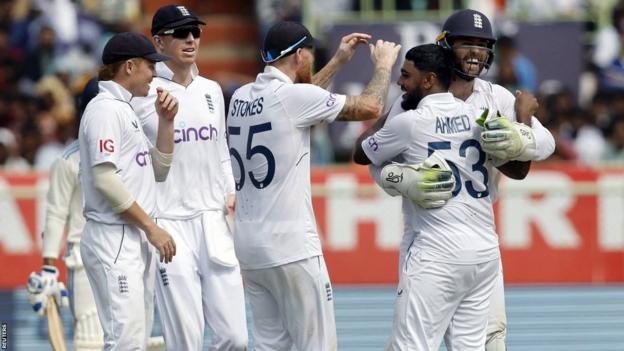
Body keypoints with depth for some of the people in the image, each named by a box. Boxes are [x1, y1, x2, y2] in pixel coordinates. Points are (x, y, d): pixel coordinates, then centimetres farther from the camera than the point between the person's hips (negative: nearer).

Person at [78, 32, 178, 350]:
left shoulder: (125, 109, 20)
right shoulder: (105, 109, -10)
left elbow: (159, 171, 23)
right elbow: (104, 179, -19)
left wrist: (166, 122, 11)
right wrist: (151, 226, -17)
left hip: (138, 241, 10)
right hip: (115, 239, -10)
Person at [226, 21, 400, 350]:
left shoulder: (241, 97, 10)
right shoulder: (293, 96, -13)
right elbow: (370, 106, -9)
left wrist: (338, 62, 31)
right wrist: (383, 64, 10)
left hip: (247, 245, 8)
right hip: (290, 246, -8)